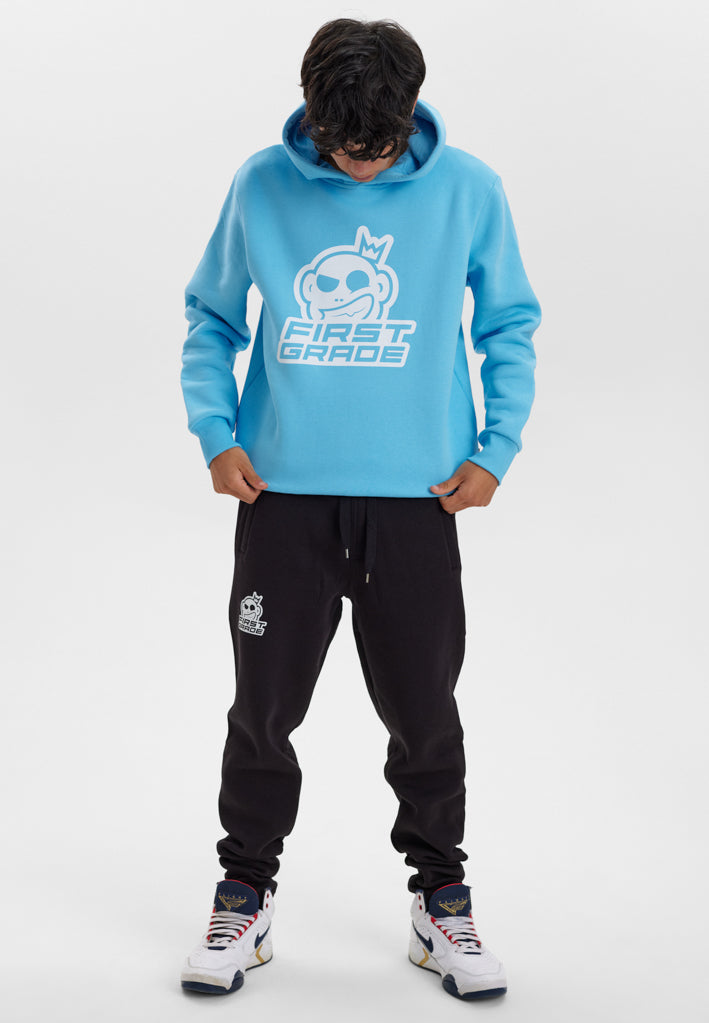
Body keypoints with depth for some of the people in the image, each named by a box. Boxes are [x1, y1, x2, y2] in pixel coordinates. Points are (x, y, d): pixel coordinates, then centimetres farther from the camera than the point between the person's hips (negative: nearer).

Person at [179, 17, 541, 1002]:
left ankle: (442, 901, 26)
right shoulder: (262, 186, 0)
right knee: (264, 709, 6)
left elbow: (510, 325, 8)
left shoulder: (468, 189, 0)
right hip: (283, 491, 1)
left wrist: (495, 448, -2)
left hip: (416, 496, 0)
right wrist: (216, 433, -2)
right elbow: (210, 317, 10)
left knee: (424, 713, 7)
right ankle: (245, 899, 25)